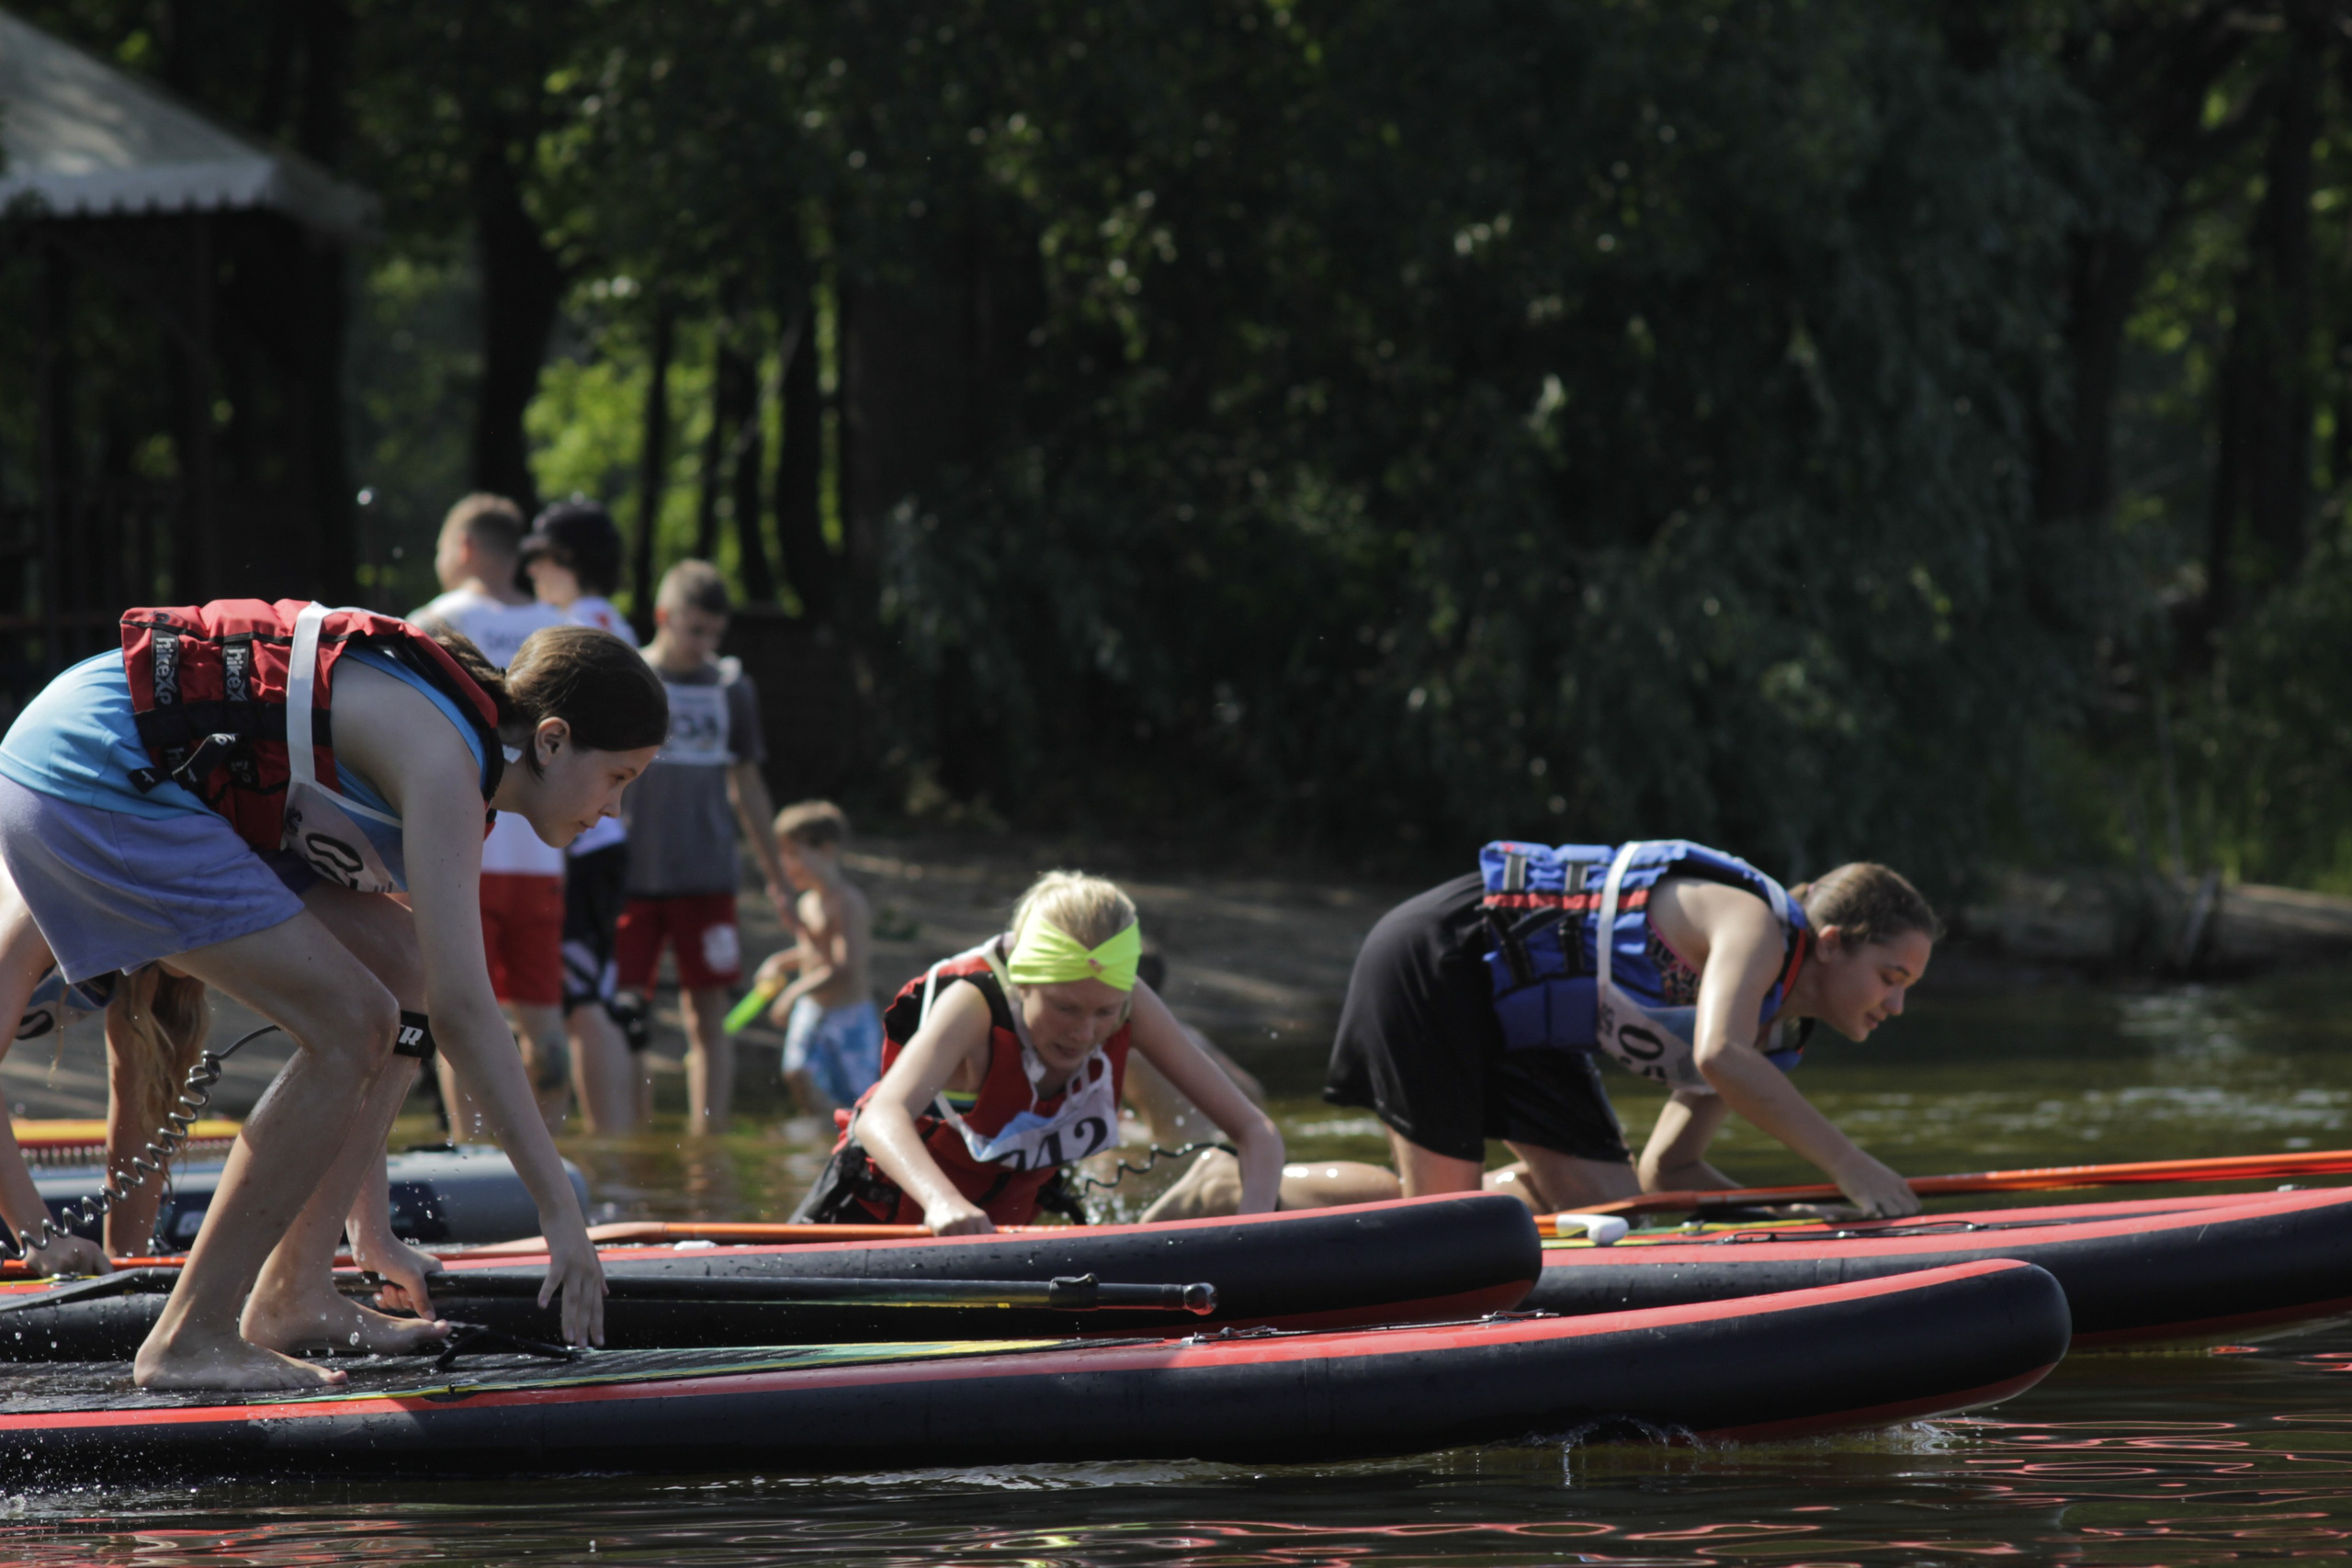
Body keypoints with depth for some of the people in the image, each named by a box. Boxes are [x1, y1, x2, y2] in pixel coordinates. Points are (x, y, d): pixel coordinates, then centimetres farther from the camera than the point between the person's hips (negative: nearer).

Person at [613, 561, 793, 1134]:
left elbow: (747, 788, 17)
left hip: (706, 880, 2)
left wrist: (776, 878, 18)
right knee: (619, 1018, -4)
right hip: (629, 877, -2)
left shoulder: (731, 688, 8)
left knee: (708, 1018, 0)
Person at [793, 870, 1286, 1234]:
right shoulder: (974, 1005, -34)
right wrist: (944, 1202, -74)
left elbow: (1257, 1135, -20)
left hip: (997, 1226, 4)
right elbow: (882, 1118, -53)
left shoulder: (1128, 1005, -22)